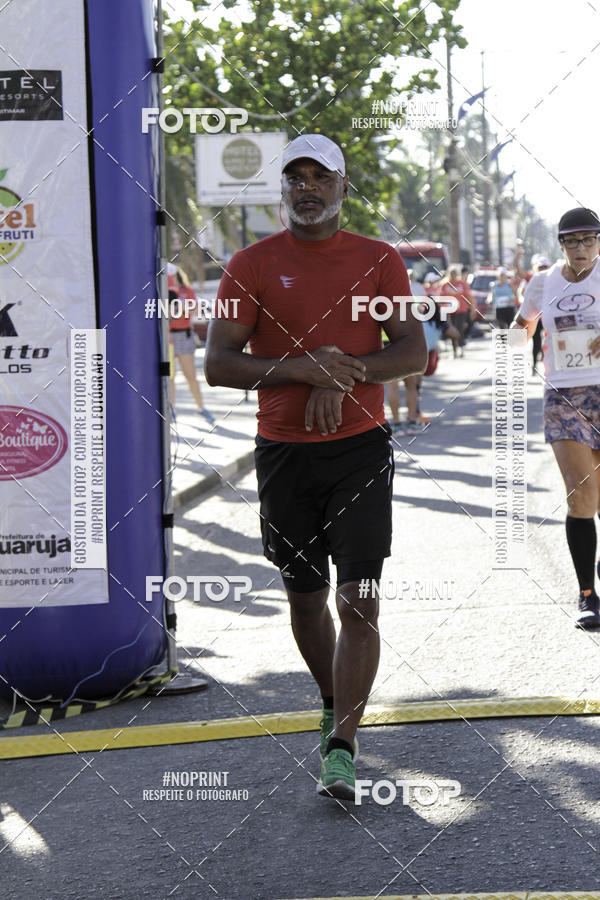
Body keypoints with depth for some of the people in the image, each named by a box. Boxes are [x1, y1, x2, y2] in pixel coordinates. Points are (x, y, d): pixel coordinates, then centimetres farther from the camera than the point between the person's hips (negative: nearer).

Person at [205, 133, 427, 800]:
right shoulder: (253, 265, 2)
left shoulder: (378, 260, 4)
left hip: (361, 449, -1)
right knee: (305, 596, 12)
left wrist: (344, 370, -17)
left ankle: (341, 748, -10)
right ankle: (334, 705, 36)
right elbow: (217, 365, -5)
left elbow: (413, 352, -1)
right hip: (283, 452, 1)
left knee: (359, 598, -11)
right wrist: (304, 369, -17)